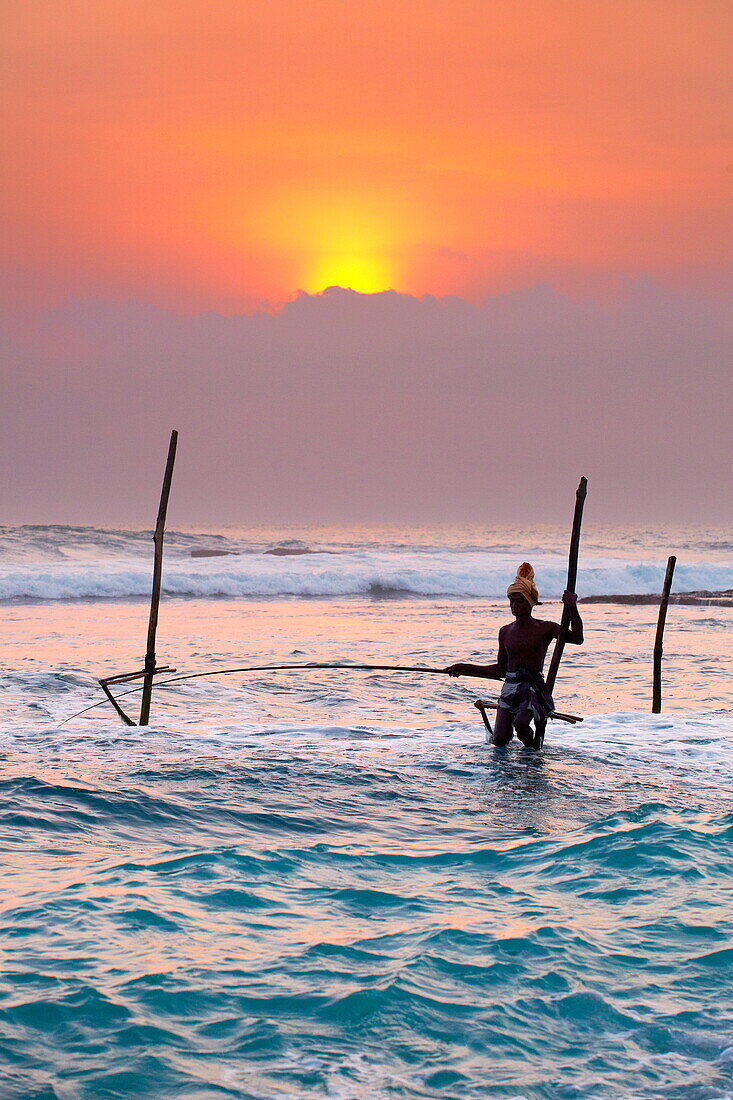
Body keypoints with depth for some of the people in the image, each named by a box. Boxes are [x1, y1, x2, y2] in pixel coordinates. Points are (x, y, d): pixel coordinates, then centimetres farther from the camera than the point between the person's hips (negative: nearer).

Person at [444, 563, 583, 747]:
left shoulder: (545, 628, -2)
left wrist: (572, 608, -25)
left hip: (534, 688, -4)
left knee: (520, 723, -31)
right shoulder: (505, 632, 9)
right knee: (499, 741, -12)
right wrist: (467, 668, 12)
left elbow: (577, 639, -16)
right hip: (509, 689, 4)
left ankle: (531, 746, 3)